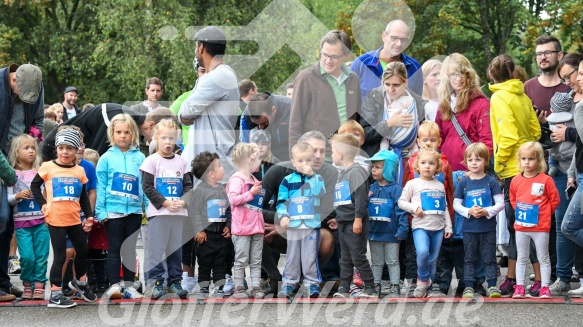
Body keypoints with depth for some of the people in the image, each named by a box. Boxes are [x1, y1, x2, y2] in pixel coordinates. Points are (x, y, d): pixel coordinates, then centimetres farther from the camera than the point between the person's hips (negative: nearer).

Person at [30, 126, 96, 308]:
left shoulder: (79, 171, 4)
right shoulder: (48, 167, -6)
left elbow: (84, 197, 11)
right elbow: (34, 185, 3)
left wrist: (89, 216, 6)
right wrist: (42, 204, -7)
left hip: (75, 219, 4)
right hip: (56, 220, -4)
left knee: (82, 251, 15)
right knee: (59, 256, -3)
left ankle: (79, 283, 39)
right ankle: (55, 295, 4)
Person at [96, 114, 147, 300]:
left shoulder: (140, 158, 4)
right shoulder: (107, 158, 0)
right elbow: (101, 186, -1)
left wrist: (149, 208, 1)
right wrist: (101, 211, -6)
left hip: (134, 210, 2)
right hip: (113, 210, -2)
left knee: (130, 249, 10)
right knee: (114, 249, 1)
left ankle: (129, 286, 16)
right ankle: (114, 285, 2)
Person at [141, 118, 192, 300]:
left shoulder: (181, 162, 10)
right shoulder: (151, 161, -3)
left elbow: (188, 185, 10)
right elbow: (147, 187, -8)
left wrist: (183, 201, -9)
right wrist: (165, 202, -15)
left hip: (178, 212, 4)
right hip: (158, 211, -4)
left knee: (176, 248, 8)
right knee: (156, 248, -5)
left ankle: (175, 281, 15)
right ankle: (156, 283, -1)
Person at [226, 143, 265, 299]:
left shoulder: (254, 180, 17)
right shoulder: (237, 179, -12)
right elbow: (233, 199, -23)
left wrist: (261, 194, 14)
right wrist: (251, 193, -21)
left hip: (257, 226, 8)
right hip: (242, 228, -8)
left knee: (256, 261, 8)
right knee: (241, 260, -2)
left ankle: (256, 287, 11)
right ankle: (239, 288, 4)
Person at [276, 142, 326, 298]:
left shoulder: (317, 178, 2)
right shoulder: (287, 181, 3)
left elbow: (320, 193, -18)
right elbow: (281, 201, 2)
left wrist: (311, 176, -20)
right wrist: (283, 216, -12)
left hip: (312, 225, -1)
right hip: (293, 225, 1)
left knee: (310, 256, 1)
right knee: (292, 256, 9)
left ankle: (312, 283, 9)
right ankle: (289, 283, 16)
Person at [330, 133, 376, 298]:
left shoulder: (356, 171, -14)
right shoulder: (342, 173, 15)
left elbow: (360, 197, -20)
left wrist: (358, 219, -23)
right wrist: (337, 218, 24)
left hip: (354, 223, -9)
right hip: (343, 222, 9)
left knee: (358, 257, -6)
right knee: (345, 258, 11)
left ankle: (370, 288, 1)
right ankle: (343, 288, 14)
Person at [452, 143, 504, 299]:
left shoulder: (491, 181, -2)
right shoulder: (463, 182, 3)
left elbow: (500, 203, -3)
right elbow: (456, 204, 4)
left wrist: (487, 211, -18)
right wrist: (469, 211, -12)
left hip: (488, 227, -2)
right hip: (469, 227, 2)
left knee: (489, 258, 3)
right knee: (469, 258, 7)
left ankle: (492, 286, 7)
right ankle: (468, 287, 11)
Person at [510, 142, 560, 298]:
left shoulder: (546, 180, -8)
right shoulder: (516, 181, 3)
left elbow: (554, 200, -2)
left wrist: (544, 213, -1)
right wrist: (520, 211, 9)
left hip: (540, 227, -4)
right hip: (521, 226, 4)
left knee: (543, 258, 4)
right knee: (521, 258, 10)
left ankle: (545, 287, 7)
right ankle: (519, 287, 14)